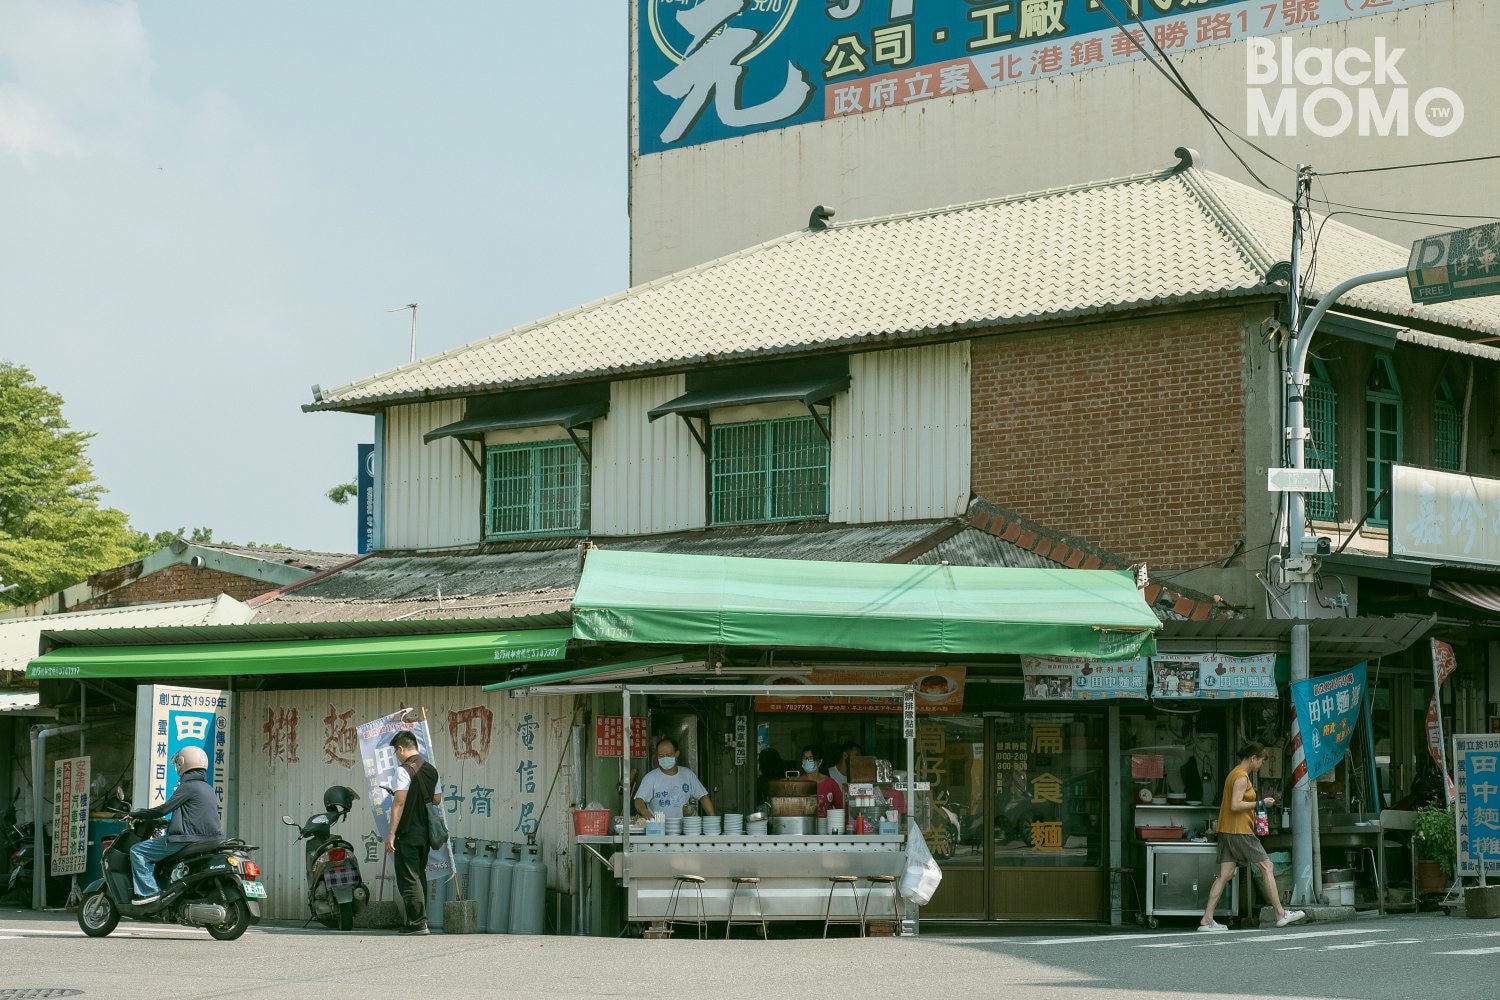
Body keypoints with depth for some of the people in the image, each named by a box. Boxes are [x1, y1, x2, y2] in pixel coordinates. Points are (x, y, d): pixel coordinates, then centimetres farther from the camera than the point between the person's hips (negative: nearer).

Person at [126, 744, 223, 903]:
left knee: (138, 851, -5)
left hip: (187, 840, -9)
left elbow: (165, 808, -12)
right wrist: (167, 823, 36)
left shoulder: (188, 786, -7)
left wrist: (136, 815, -1)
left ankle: (148, 890, -16)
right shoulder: (209, 789, 19)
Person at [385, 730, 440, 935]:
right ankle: (420, 922, 17)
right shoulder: (431, 770, 11)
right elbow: (436, 801, 19)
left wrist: (391, 833, -18)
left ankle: (417, 923, -8)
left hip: (408, 833, -8)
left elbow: (399, 803, -18)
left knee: (408, 878, -5)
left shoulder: (404, 769, -12)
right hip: (426, 833, 8)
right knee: (420, 876, 15)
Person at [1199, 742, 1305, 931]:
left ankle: (1206, 920, -4)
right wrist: (1260, 803, -14)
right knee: (1266, 866, -2)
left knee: (1225, 874, 3)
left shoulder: (1234, 774, 20)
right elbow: (1235, 805, -21)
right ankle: (1281, 914, 2)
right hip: (1240, 832, -10)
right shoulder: (1242, 777, -12)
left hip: (1226, 831, 10)